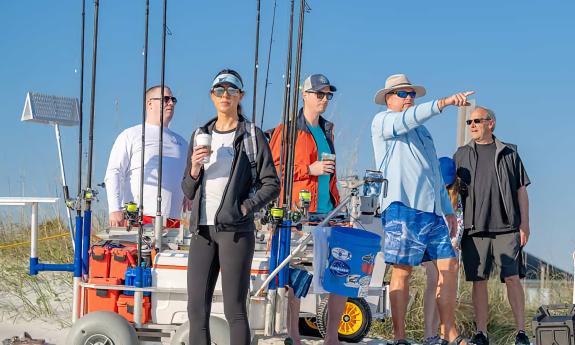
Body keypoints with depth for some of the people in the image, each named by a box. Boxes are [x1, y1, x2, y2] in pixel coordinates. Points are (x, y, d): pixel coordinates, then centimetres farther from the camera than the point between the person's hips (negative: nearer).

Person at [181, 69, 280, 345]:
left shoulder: (252, 136, 4)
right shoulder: (200, 135, 16)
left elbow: (272, 184, 1)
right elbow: (188, 191, 17)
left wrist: (246, 208, -11)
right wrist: (194, 169, -3)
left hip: (235, 229, -4)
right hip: (202, 229, 5)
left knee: (234, 309, -5)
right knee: (196, 308, 1)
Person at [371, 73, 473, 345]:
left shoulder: (423, 131, 28)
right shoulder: (382, 121, 5)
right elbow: (406, 120, -19)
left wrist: (448, 210, 24)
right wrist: (443, 103, -29)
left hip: (432, 210, 7)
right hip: (402, 208, -7)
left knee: (449, 266, 2)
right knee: (402, 270, -8)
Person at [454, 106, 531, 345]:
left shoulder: (509, 153, 10)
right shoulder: (462, 155, 13)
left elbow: (521, 190, 9)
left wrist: (524, 223, 2)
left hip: (506, 227, -1)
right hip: (474, 228, 1)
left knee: (512, 278, -6)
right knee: (479, 281, 1)